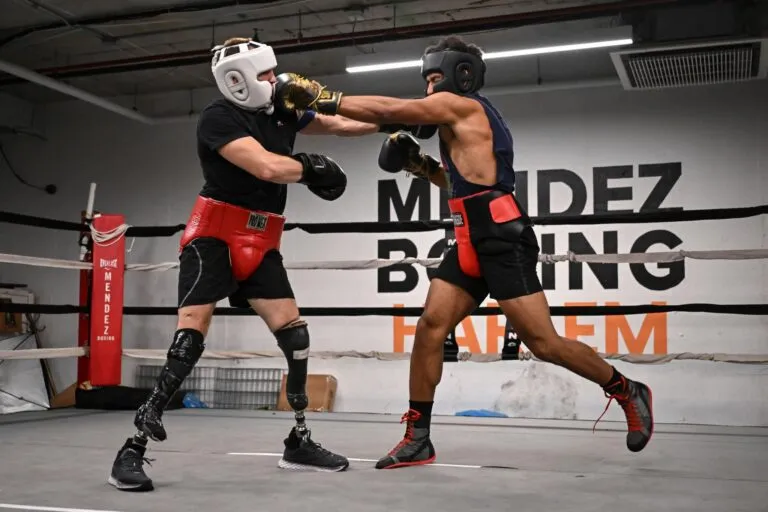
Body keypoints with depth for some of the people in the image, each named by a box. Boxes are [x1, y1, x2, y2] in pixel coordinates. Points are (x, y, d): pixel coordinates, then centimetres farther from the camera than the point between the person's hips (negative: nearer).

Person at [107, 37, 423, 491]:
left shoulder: (281, 112, 6)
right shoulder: (218, 118, -15)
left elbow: (336, 123, 17)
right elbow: (268, 168, -25)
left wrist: (388, 123, 8)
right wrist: (313, 168, -9)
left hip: (261, 245, 7)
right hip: (215, 238, -6)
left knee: (295, 335, 0)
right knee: (191, 335, -17)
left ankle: (299, 442, 13)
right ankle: (134, 447, -10)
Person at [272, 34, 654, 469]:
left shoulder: (462, 105, -4)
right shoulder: (467, 123, 24)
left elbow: (388, 111, -9)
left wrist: (323, 99, -5)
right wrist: (421, 165, 20)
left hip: (502, 238, -10)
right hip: (471, 242, 10)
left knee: (543, 342, -9)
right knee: (430, 327, 0)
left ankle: (628, 392, 11)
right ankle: (417, 438, 6)